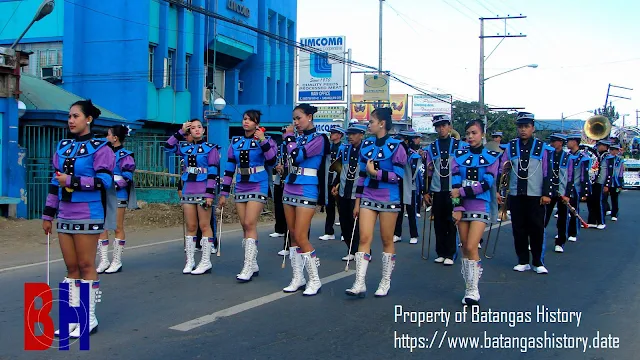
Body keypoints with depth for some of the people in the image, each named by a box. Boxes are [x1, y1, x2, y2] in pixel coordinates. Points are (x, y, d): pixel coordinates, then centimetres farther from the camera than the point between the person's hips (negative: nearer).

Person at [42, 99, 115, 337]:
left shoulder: (99, 148, -6)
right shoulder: (62, 147, 13)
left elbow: (105, 181, -16)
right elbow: (55, 182, 15)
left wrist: (72, 181, -18)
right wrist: (48, 214, 13)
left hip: (88, 216, -6)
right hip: (65, 216, 6)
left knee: (86, 266, 0)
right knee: (71, 267, 9)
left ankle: (89, 319, 9)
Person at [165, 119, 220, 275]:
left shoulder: (211, 148, -2)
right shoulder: (185, 148, 12)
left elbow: (213, 172, -7)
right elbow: (168, 146, 14)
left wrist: (210, 193, -14)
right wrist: (181, 132, 7)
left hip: (204, 190, -5)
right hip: (188, 190, 5)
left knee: (204, 226, -3)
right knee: (190, 227, 8)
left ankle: (206, 262, 1)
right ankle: (190, 261, 13)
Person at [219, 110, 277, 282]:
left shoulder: (264, 140, -3)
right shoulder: (235, 142, 10)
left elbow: (271, 161, -19)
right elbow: (229, 168, 11)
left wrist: (263, 140, -24)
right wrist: (224, 192, 10)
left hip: (258, 187, -5)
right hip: (241, 188, 5)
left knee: (250, 225, -13)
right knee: (245, 226, 6)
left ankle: (248, 267, -10)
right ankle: (253, 265, 15)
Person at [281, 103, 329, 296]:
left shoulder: (318, 139, -9)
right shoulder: (298, 137, 11)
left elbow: (297, 155, -21)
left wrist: (289, 137, -7)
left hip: (306, 193, -7)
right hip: (290, 190, 7)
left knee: (301, 237, -10)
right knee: (292, 236, 8)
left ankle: (314, 280, 1)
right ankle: (298, 278, 16)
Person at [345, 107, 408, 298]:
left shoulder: (396, 147, -8)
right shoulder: (366, 145, 7)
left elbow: (398, 176, -13)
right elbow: (362, 175, 11)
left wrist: (375, 172, -15)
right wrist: (357, 202, 10)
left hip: (388, 199, -4)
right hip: (368, 198, 4)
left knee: (387, 240, 4)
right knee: (364, 238, -3)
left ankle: (385, 282, 16)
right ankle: (359, 284, -4)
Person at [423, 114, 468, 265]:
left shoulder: (460, 146, 2)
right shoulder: (431, 148, 9)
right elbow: (428, 171, 10)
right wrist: (426, 192, 7)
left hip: (453, 191, -2)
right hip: (437, 191, 3)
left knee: (451, 223, 0)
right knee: (439, 223, 7)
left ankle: (449, 255, 6)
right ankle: (441, 253, 15)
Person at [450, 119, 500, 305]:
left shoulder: (492, 156, 2)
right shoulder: (459, 155, 8)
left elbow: (487, 183, -10)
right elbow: (455, 183, -2)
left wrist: (462, 192, -15)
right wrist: (457, 207, -12)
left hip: (481, 206, -3)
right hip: (462, 206, 3)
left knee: (471, 247, -13)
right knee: (465, 247, 5)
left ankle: (473, 290, -4)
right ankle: (469, 288, 15)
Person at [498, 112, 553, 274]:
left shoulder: (542, 147, 1)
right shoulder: (510, 147, 7)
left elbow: (547, 172, 1)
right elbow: (501, 169, 8)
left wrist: (547, 194, -4)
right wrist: (504, 168, -15)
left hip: (536, 196, -2)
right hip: (515, 195, 2)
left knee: (537, 229, 2)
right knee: (519, 229, 7)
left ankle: (538, 262, 12)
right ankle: (523, 261, 17)